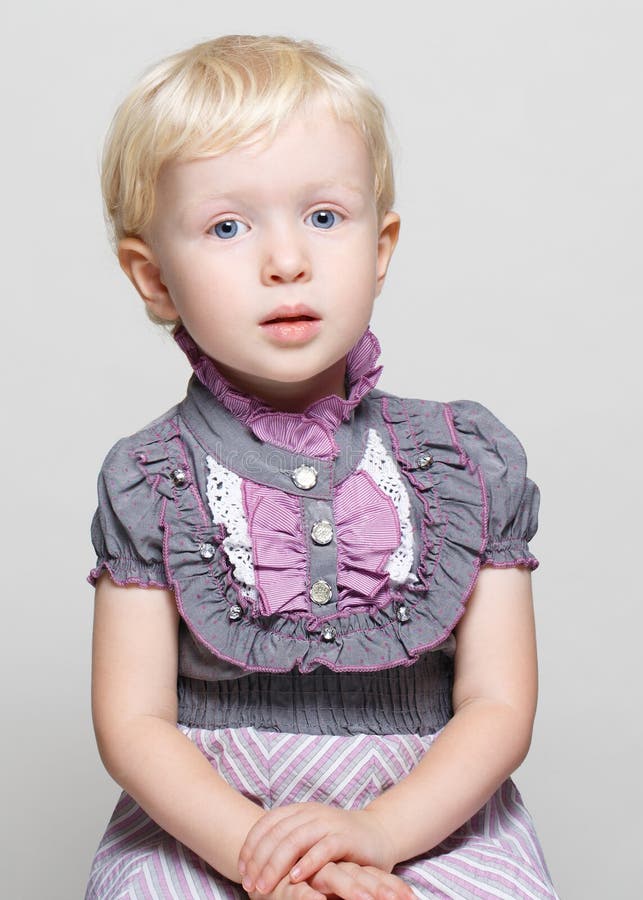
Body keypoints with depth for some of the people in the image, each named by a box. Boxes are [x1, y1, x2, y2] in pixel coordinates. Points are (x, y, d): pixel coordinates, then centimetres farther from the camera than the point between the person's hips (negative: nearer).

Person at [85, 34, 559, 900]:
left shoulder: (471, 460, 0)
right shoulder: (149, 482, -2)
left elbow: (499, 707, -1)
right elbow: (133, 721, -4)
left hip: (430, 818, 1)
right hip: (206, 823, -1)